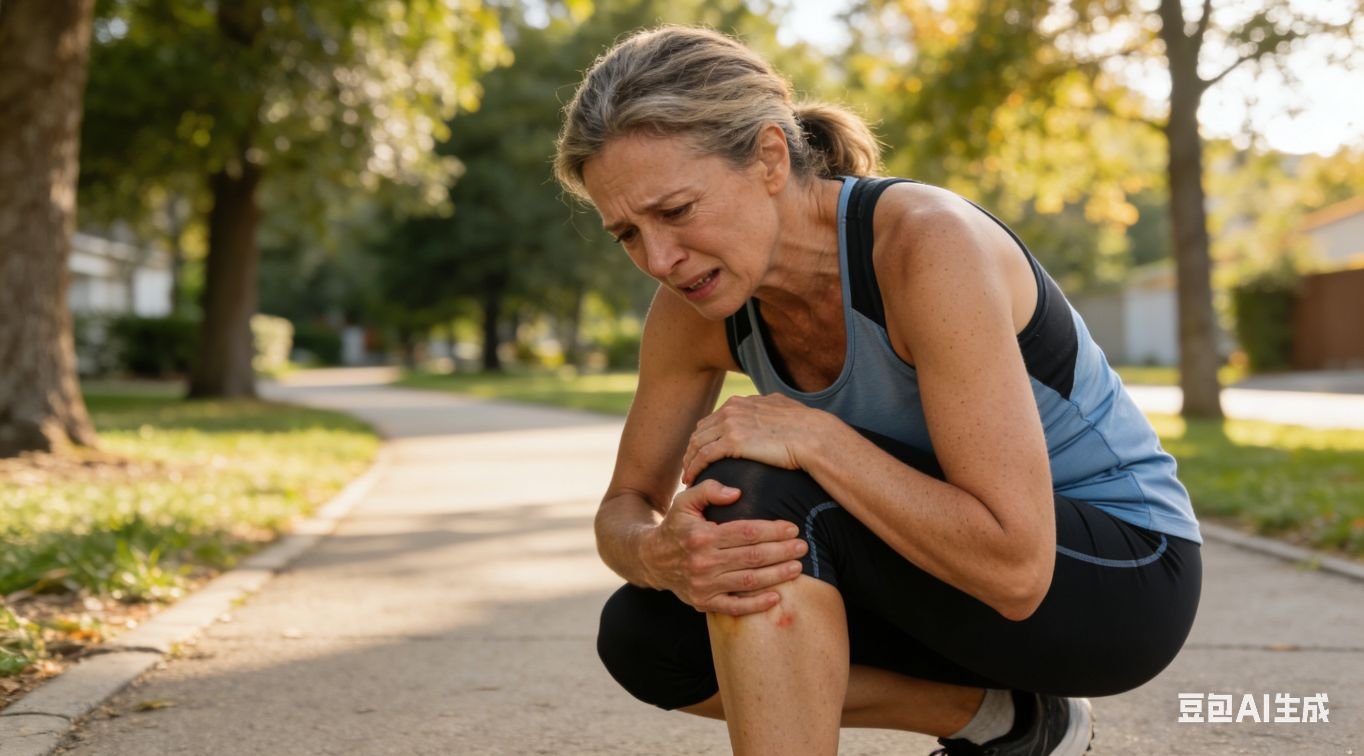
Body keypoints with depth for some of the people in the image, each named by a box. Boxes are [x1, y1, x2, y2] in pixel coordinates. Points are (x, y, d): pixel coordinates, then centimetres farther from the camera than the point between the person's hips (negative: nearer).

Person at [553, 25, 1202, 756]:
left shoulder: (928, 244, -30)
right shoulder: (696, 304, -9)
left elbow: (1015, 566, -33)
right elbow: (626, 507, -3)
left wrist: (812, 436, -33)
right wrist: (658, 553, -27)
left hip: (1126, 577, -7)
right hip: (975, 566, 7)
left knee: (758, 500, -29)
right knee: (642, 631, -7)